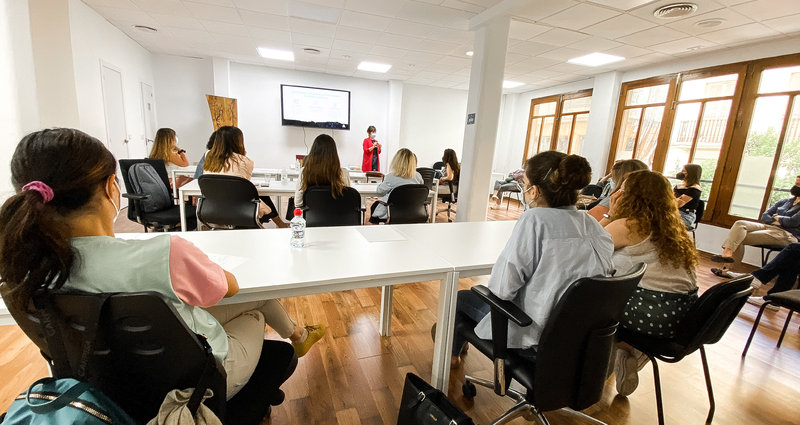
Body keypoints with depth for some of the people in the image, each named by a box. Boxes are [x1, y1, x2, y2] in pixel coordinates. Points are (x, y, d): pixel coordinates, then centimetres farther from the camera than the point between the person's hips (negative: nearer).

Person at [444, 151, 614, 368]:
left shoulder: (535, 220, -26)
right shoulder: (593, 224, -4)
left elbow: (502, 288, -27)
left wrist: (494, 287, -2)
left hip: (538, 338, -7)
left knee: (461, 297, 15)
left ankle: (452, 353, 44)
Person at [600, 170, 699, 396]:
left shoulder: (626, 226, -14)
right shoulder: (672, 227, 10)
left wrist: (610, 214, -1)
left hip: (655, 314, -8)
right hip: (685, 312, 8)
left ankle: (629, 349, 16)